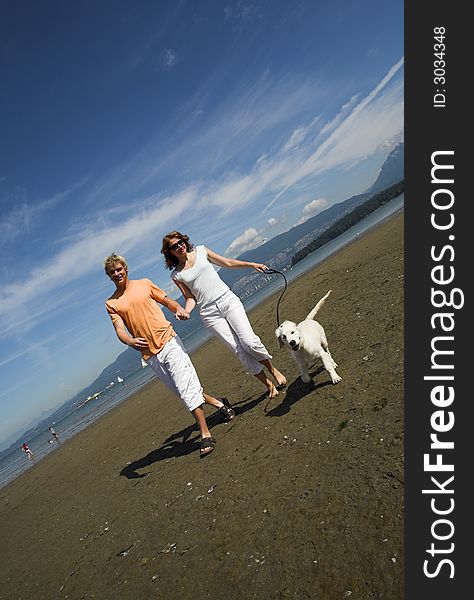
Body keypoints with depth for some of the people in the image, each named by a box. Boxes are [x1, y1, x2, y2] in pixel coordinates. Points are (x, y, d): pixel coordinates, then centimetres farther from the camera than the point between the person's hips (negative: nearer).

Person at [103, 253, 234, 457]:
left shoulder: (144, 284, 8)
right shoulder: (111, 304, 8)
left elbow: (167, 301, 14)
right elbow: (119, 330, -4)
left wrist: (179, 309, -9)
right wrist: (130, 341, -27)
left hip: (168, 341, -2)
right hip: (150, 354, 3)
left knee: (186, 387, -10)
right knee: (182, 390, 10)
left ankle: (205, 434, -1)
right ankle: (217, 403, 31)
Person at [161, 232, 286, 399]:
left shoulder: (200, 251, 9)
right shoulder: (176, 275, 6)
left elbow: (227, 263, 16)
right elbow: (191, 298, 7)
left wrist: (252, 264, 12)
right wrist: (186, 311, -14)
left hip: (227, 299, 1)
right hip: (209, 312, -1)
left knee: (249, 341, -14)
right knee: (239, 350, -5)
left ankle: (273, 370, 11)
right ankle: (269, 385, 9)